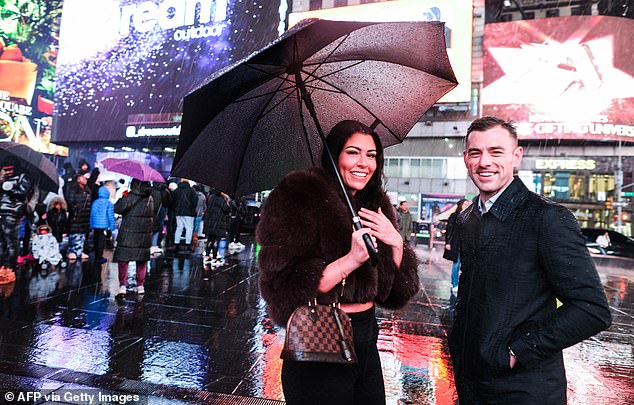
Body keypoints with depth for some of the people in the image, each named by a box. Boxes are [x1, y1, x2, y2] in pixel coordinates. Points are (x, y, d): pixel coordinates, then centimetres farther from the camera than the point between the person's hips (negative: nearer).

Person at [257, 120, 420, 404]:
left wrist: (396, 243, -12)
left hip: (367, 339, 7)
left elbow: (395, 291, 5)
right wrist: (351, 259, -28)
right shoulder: (299, 197, -15)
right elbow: (285, 290, -21)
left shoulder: (377, 205, 5)